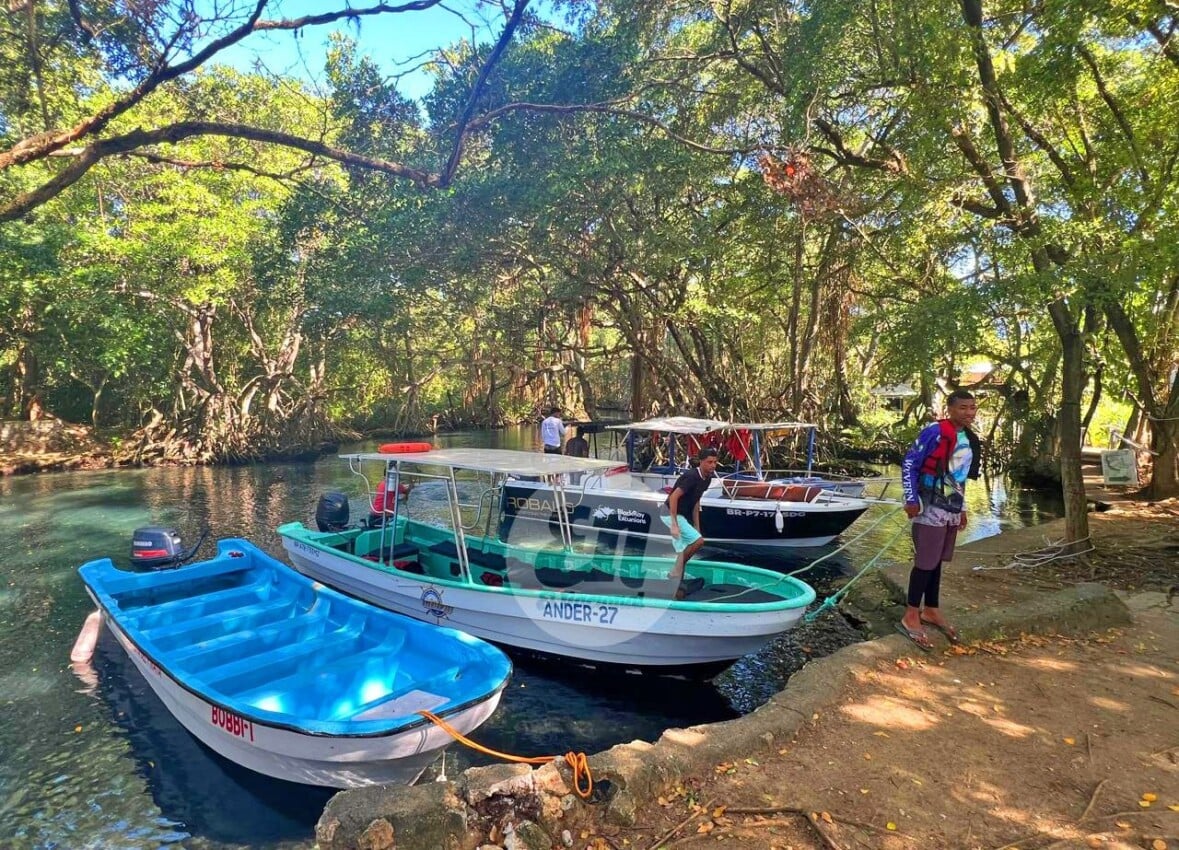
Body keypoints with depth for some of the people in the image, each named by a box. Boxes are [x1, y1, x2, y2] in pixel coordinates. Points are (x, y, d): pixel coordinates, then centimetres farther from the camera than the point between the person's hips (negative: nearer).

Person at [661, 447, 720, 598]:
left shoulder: (707, 479, 4)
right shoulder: (692, 476, -23)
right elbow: (673, 497, -28)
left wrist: (697, 527, 12)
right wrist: (674, 524, -30)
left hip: (682, 516, 9)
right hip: (672, 515, -9)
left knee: (683, 552, 10)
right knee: (698, 541, -16)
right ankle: (674, 574, -3)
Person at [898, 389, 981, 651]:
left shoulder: (970, 439, 10)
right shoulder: (934, 432, -14)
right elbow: (909, 464, -13)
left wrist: (962, 508, 21)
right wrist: (911, 500, -16)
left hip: (952, 510, 7)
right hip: (930, 509, -7)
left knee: (937, 561, 15)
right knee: (925, 562, -3)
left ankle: (931, 610, 28)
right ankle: (911, 616, 7)